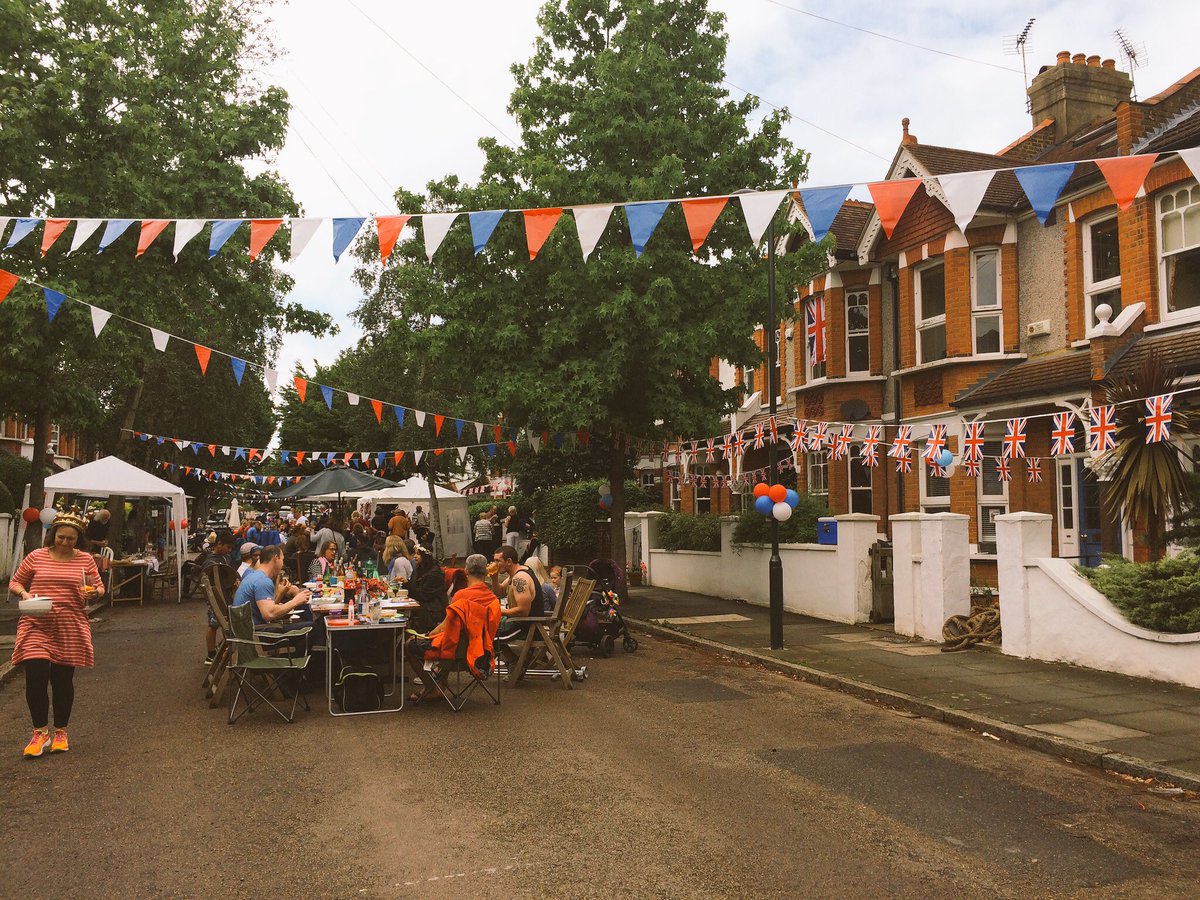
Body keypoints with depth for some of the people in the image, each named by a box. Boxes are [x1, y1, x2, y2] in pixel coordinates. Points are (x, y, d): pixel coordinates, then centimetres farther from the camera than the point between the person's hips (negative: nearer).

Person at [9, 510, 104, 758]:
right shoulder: (36, 557, 4)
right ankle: (40, 733, 8)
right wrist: (24, 593, -9)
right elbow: (14, 582, 12)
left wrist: (93, 592, -12)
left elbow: (100, 588, 11)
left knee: (63, 680, 8)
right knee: (35, 678, -9)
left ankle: (61, 733, 24)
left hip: (70, 628, 1)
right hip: (37, 626, -1)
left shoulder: (85, 560, 6)